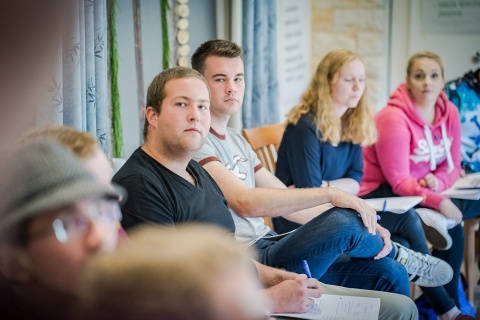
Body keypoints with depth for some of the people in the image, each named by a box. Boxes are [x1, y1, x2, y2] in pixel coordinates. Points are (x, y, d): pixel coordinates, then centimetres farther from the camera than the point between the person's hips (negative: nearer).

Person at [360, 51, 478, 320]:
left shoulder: (449, 112, 1)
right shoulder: (394, 119, -19)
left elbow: (453, 166, 6)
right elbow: (399, 182, -22)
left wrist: (438, 182, -17)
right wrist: (438, 202, -34)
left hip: (422, 190, 7)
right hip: (383, 195, -7)